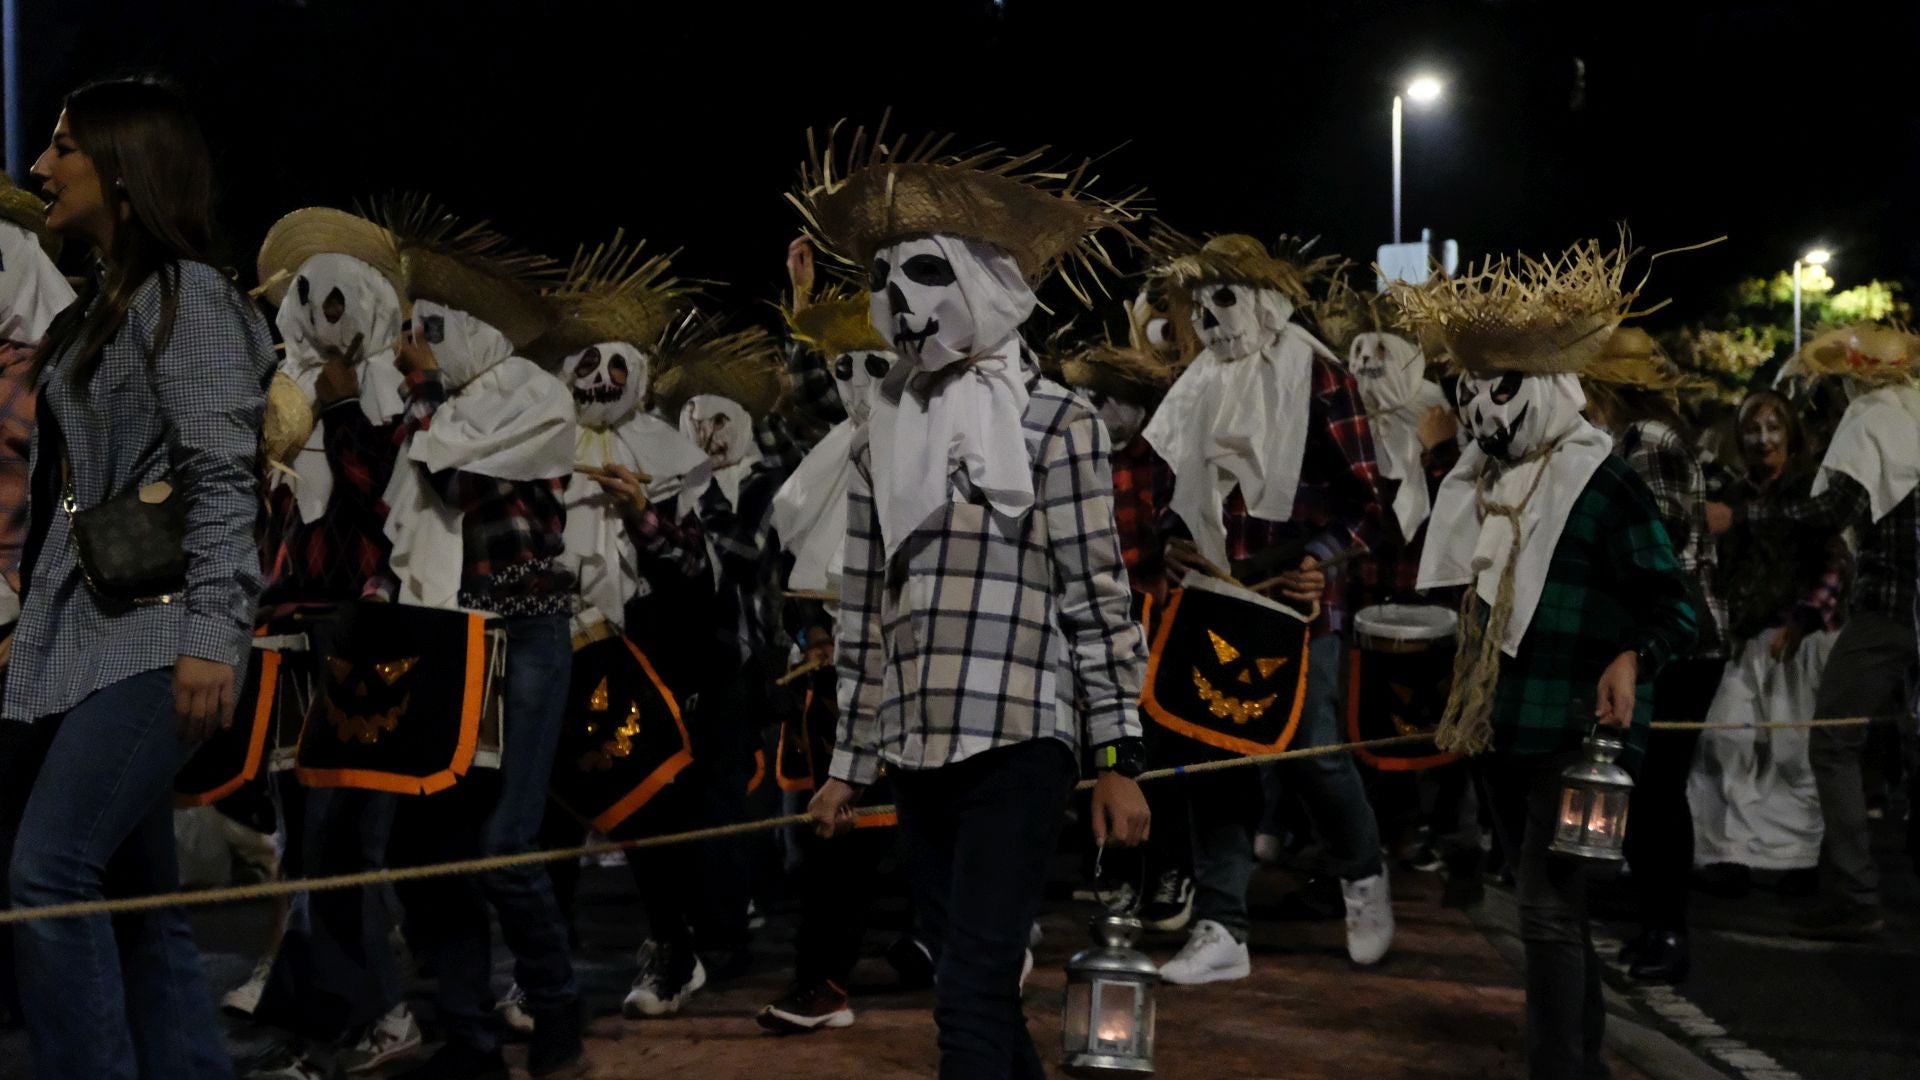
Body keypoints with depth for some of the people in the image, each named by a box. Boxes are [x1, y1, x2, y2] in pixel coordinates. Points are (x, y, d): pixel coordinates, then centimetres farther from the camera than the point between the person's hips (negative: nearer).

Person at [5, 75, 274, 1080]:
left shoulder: (187, 296, -7)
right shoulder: (98, 309, 19)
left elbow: (223, 478, -16)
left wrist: (212, 635, -23)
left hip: (156, 631, -9)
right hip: (92, 629, 9)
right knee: (138, 898, 8)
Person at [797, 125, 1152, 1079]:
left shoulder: (1055, 422, -1)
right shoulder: (882, 442, 14)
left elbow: (1099, 599, -5)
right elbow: (865, 619, 16)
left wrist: (1119, 760, -9)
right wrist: (848, 765, 15)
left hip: (1018, 743, -5)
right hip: (918, 753, 6)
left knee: (971, 994, -12)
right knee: (980, 987, 12)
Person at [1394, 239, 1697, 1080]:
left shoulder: (1603, 486, -13)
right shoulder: (1478, 484, 10)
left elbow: (1674, 608, -16)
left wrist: (1632, 660, -33)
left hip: (1578, 734, -8)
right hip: (1503, 728, 8)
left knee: (1548, 907, -12)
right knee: (1550, 904, 18)